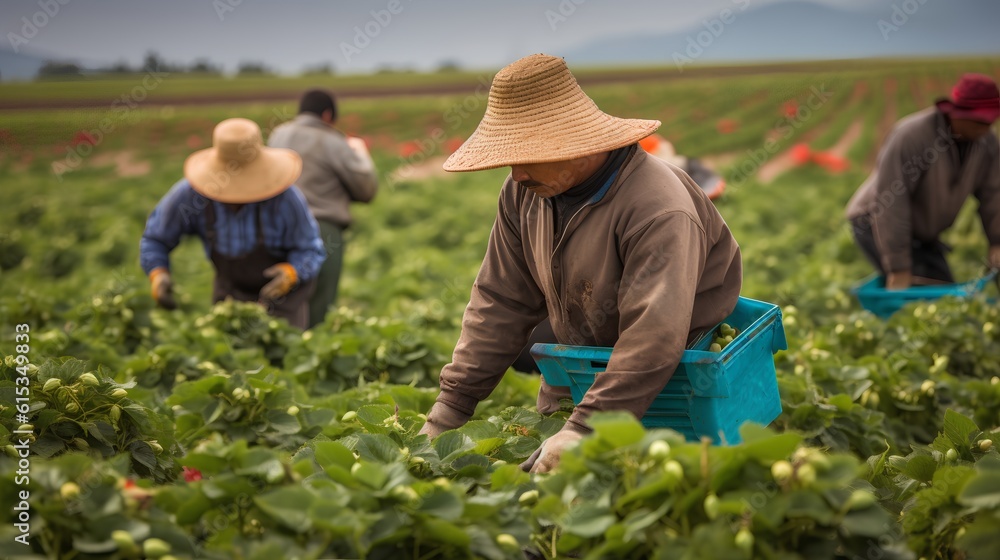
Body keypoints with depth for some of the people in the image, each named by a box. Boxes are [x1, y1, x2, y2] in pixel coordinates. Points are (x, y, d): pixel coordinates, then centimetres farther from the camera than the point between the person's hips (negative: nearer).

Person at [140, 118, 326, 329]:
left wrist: (290, 274, -41)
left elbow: (310, 251, -21)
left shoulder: (286, 198, -35)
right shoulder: (189, 194, -27)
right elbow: (156, 239, -10)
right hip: (233, 288, 2)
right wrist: (158, 276, -29)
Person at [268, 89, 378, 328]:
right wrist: (360, 154, 17)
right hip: (322, 229, -5)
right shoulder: (333, 143, -4)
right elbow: (367, 189, -2)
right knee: (316, 314, 0)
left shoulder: (278, 135, 13)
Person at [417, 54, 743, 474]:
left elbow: (654, 337, -37)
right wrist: (452, 405, -6)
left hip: (673, 378, -6)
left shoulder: (659, 212, -30)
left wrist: (585, 431, -43)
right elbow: (500, 302, -1)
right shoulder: (523, 194, -6)